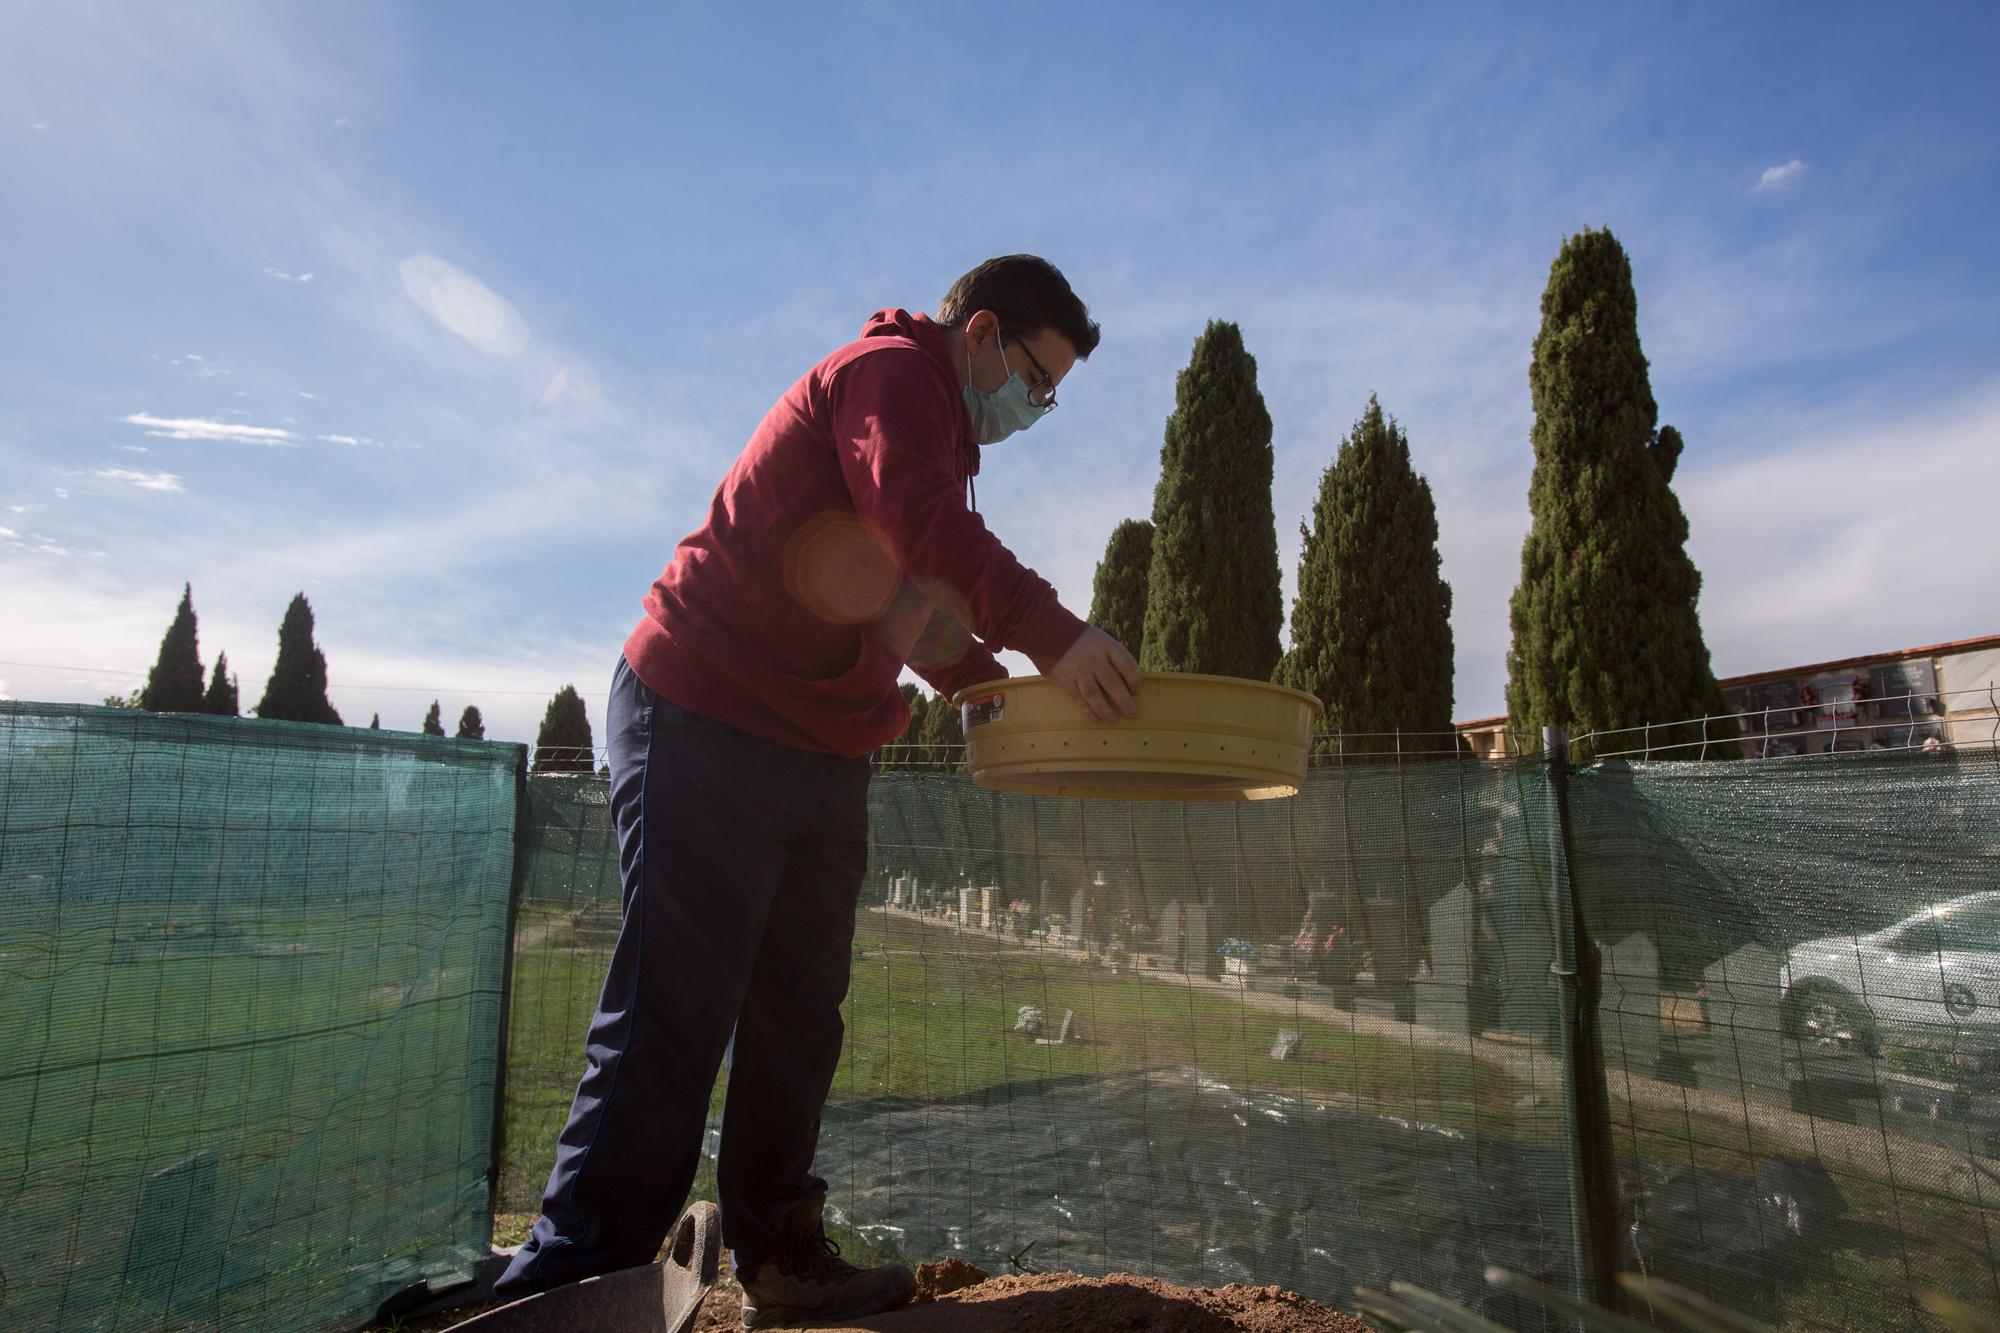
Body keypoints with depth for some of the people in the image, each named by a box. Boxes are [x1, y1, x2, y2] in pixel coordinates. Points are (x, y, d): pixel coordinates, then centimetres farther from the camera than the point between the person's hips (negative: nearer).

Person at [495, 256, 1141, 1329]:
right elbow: (931, 526, -27)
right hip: (705, 727, -10)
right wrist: (1053, 634, -35)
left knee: (796, 1026, 12)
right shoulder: (890, 371, -6)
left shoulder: (935, 428, 24)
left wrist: (996, 683, 8)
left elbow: (924, 606, 24)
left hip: (819, 758, 10)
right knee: (671, 1021, -7)